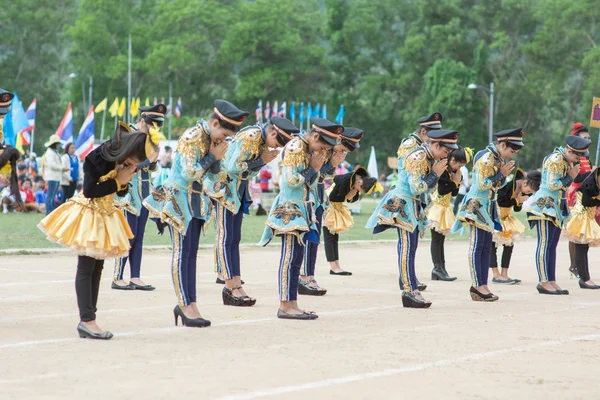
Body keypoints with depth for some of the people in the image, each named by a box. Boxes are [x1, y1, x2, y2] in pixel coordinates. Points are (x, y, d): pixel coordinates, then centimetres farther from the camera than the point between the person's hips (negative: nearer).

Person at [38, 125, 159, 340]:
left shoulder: (124, 161, 2)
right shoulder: (97, 158, -19)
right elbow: (89, 191, -23)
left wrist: (125, 181, -11)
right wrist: (117, 182, -18)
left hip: (105, 217, 8)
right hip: (88, 216, -8)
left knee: (97, 269, 6)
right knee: (86, 269, -8)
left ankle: (87, 320, 8)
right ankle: (87, 321, -12)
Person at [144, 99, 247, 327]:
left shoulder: (212, 139, 6)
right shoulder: (193, 137, -19)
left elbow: (215, 172, 13)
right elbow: (189, 173, -23)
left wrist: (218, 156, -6)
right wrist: (213, 156, -15)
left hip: (195, 200, 8)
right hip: (178, 197, -8)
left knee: (192, 253, 7)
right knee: (182, 251, -6)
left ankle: (188, 303, 8)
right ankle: (185, 305, -6)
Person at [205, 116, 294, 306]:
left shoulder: (263, 141, 6)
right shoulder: (250, 137, -22)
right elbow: (232, 167, -25)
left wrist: (264, 161, -8)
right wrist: (261, 161, -17)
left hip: (239, 189, 9)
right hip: (224, 186, -9)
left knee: (235, 239, 6)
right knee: (225, 237, -6)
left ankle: (236, 286, 5)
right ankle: (230, 289, -7)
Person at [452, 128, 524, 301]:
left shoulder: (500, 158, 11)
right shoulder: (486, 158, -18)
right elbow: (482, 185, -21)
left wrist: (504, 174, 0)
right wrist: (501, 174, -16)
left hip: (488, 206, 10)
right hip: (477, 204, -10)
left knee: (486, 247, 7)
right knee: (477, 246, -8)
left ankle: (482, 285, 8)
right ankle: (478, 286, -9)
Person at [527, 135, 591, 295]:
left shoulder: (567, 160, 12)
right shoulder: (555, 159, -16)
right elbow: (552, 185, -20)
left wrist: (573, 173, -2)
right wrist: (570, 177, -10)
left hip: (556, 207, 10)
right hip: (545, 205, -10)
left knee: (552, 245, 8)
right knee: (545, 243, -10)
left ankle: (552, 282, 8)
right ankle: (544, 282, -11)